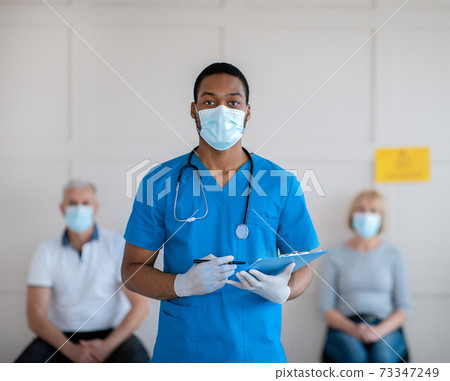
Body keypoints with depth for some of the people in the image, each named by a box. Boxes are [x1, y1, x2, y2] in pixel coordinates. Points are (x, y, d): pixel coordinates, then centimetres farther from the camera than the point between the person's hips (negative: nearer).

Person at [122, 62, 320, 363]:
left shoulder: (281, 184, -2)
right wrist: (183, 285, -19)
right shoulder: (161, 183, -3)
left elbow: (302, 267, 4)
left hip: (259, 349, 0)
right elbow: (132, 270, -1)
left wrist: (283, 290, -19)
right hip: (180, 350, 0)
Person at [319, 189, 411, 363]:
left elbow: (404, 308, 9)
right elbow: (326, 308, 8)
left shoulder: (393, 255, 13)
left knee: (382, 356, -34)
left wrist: (379, 330, -10)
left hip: (386, 328, 0)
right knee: (355, 356, -35)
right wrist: (353, 329, -11)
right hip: (344, 327, 0)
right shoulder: (336, 255, 12)